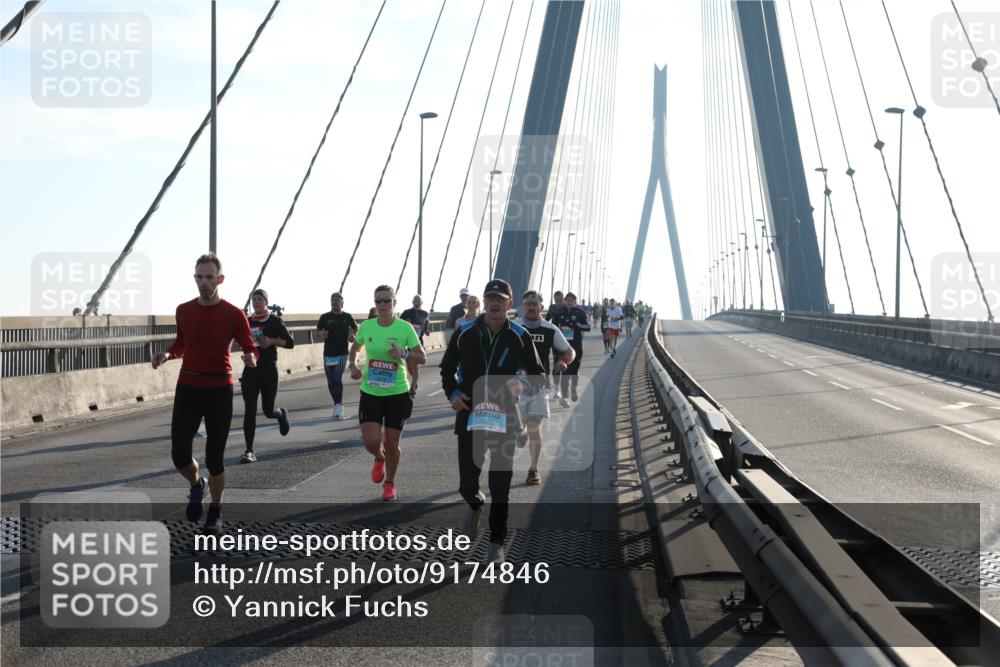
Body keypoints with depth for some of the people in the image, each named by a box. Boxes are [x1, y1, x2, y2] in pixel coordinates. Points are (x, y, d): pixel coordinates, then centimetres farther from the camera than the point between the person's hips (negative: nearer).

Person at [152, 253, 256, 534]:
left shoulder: (234, 314, -7)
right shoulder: (184, 310, 4)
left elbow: (250, 348, -1)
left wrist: (250, 358, -24)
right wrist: (167, 354, -1)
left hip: (219, 390, -3)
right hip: (187, 388, 3)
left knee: (215, 458, 1)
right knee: (179, 454, -4)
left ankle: (215, 513, 21)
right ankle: (197, 485, 30)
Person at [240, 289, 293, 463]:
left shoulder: (274, 321, -2)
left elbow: (290, 342, -1)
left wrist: (272, 341, -16)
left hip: (269, 370, -2)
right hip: (250, 369, 2)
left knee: (268, 411, 5)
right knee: (249, 411, -7)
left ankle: (281, 414, 44)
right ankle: (249, 451, -6)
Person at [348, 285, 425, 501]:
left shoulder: (405, 328, -7)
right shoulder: (366, 327, -1)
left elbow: (422, 357, -3)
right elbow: (355, 348, 19)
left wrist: (404, 354, -21)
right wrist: (353, 365, 0)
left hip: (398, 393, -1)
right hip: (370, 393, 1)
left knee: (391, 443, 6)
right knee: (371, 441, -10)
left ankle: (390, 483, 30)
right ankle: (379, 459, 28)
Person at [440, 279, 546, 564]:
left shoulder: (520, 337, 0)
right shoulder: (465, 333, 2)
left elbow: (539, 376, 6)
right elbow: (447, 368, 16)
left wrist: (524, 384, -17)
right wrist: (452, 393, -3)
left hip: (505, 420, -1)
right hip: (470, 418, 1)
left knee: (500, 488, 2)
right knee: (467, 485, 1)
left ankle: (497, 543, 16)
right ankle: (475, 505, 38)